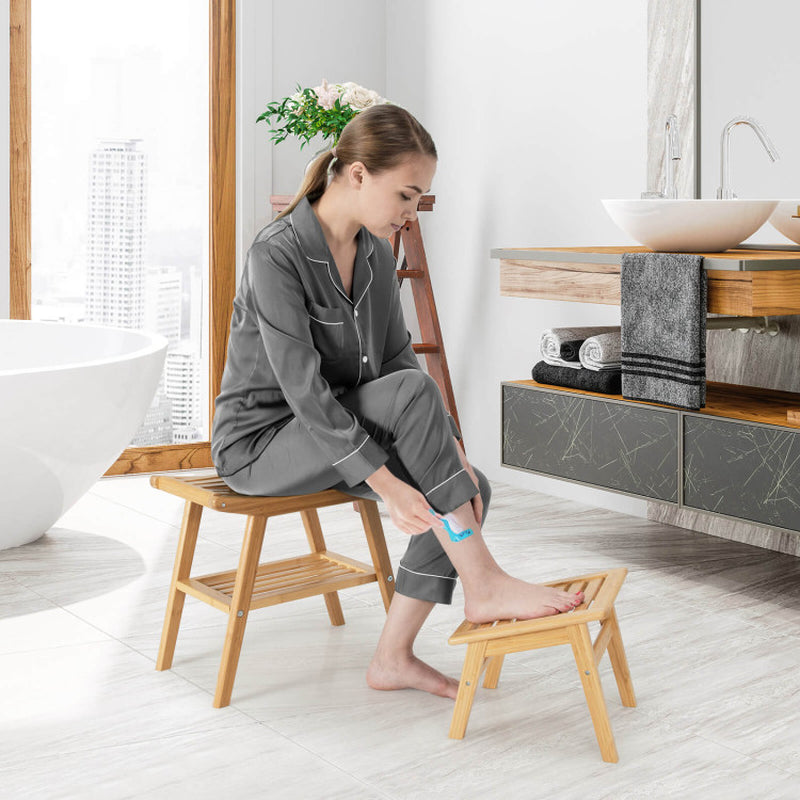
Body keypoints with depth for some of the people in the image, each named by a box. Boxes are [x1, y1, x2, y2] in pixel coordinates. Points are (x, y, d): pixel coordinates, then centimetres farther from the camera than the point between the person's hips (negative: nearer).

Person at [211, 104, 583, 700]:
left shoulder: (376, 251, 3)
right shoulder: (278, 254, -22)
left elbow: (398, 356, 4)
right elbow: (303, 389, -27)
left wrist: (447, 449, -10)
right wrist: (387, 482, -32)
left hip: (331, 435, 8)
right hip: (261, 443, -7)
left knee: (472, 486, -15)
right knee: (410, 392, -31)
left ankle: (394, 656, -6)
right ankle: (484, 585, -24)